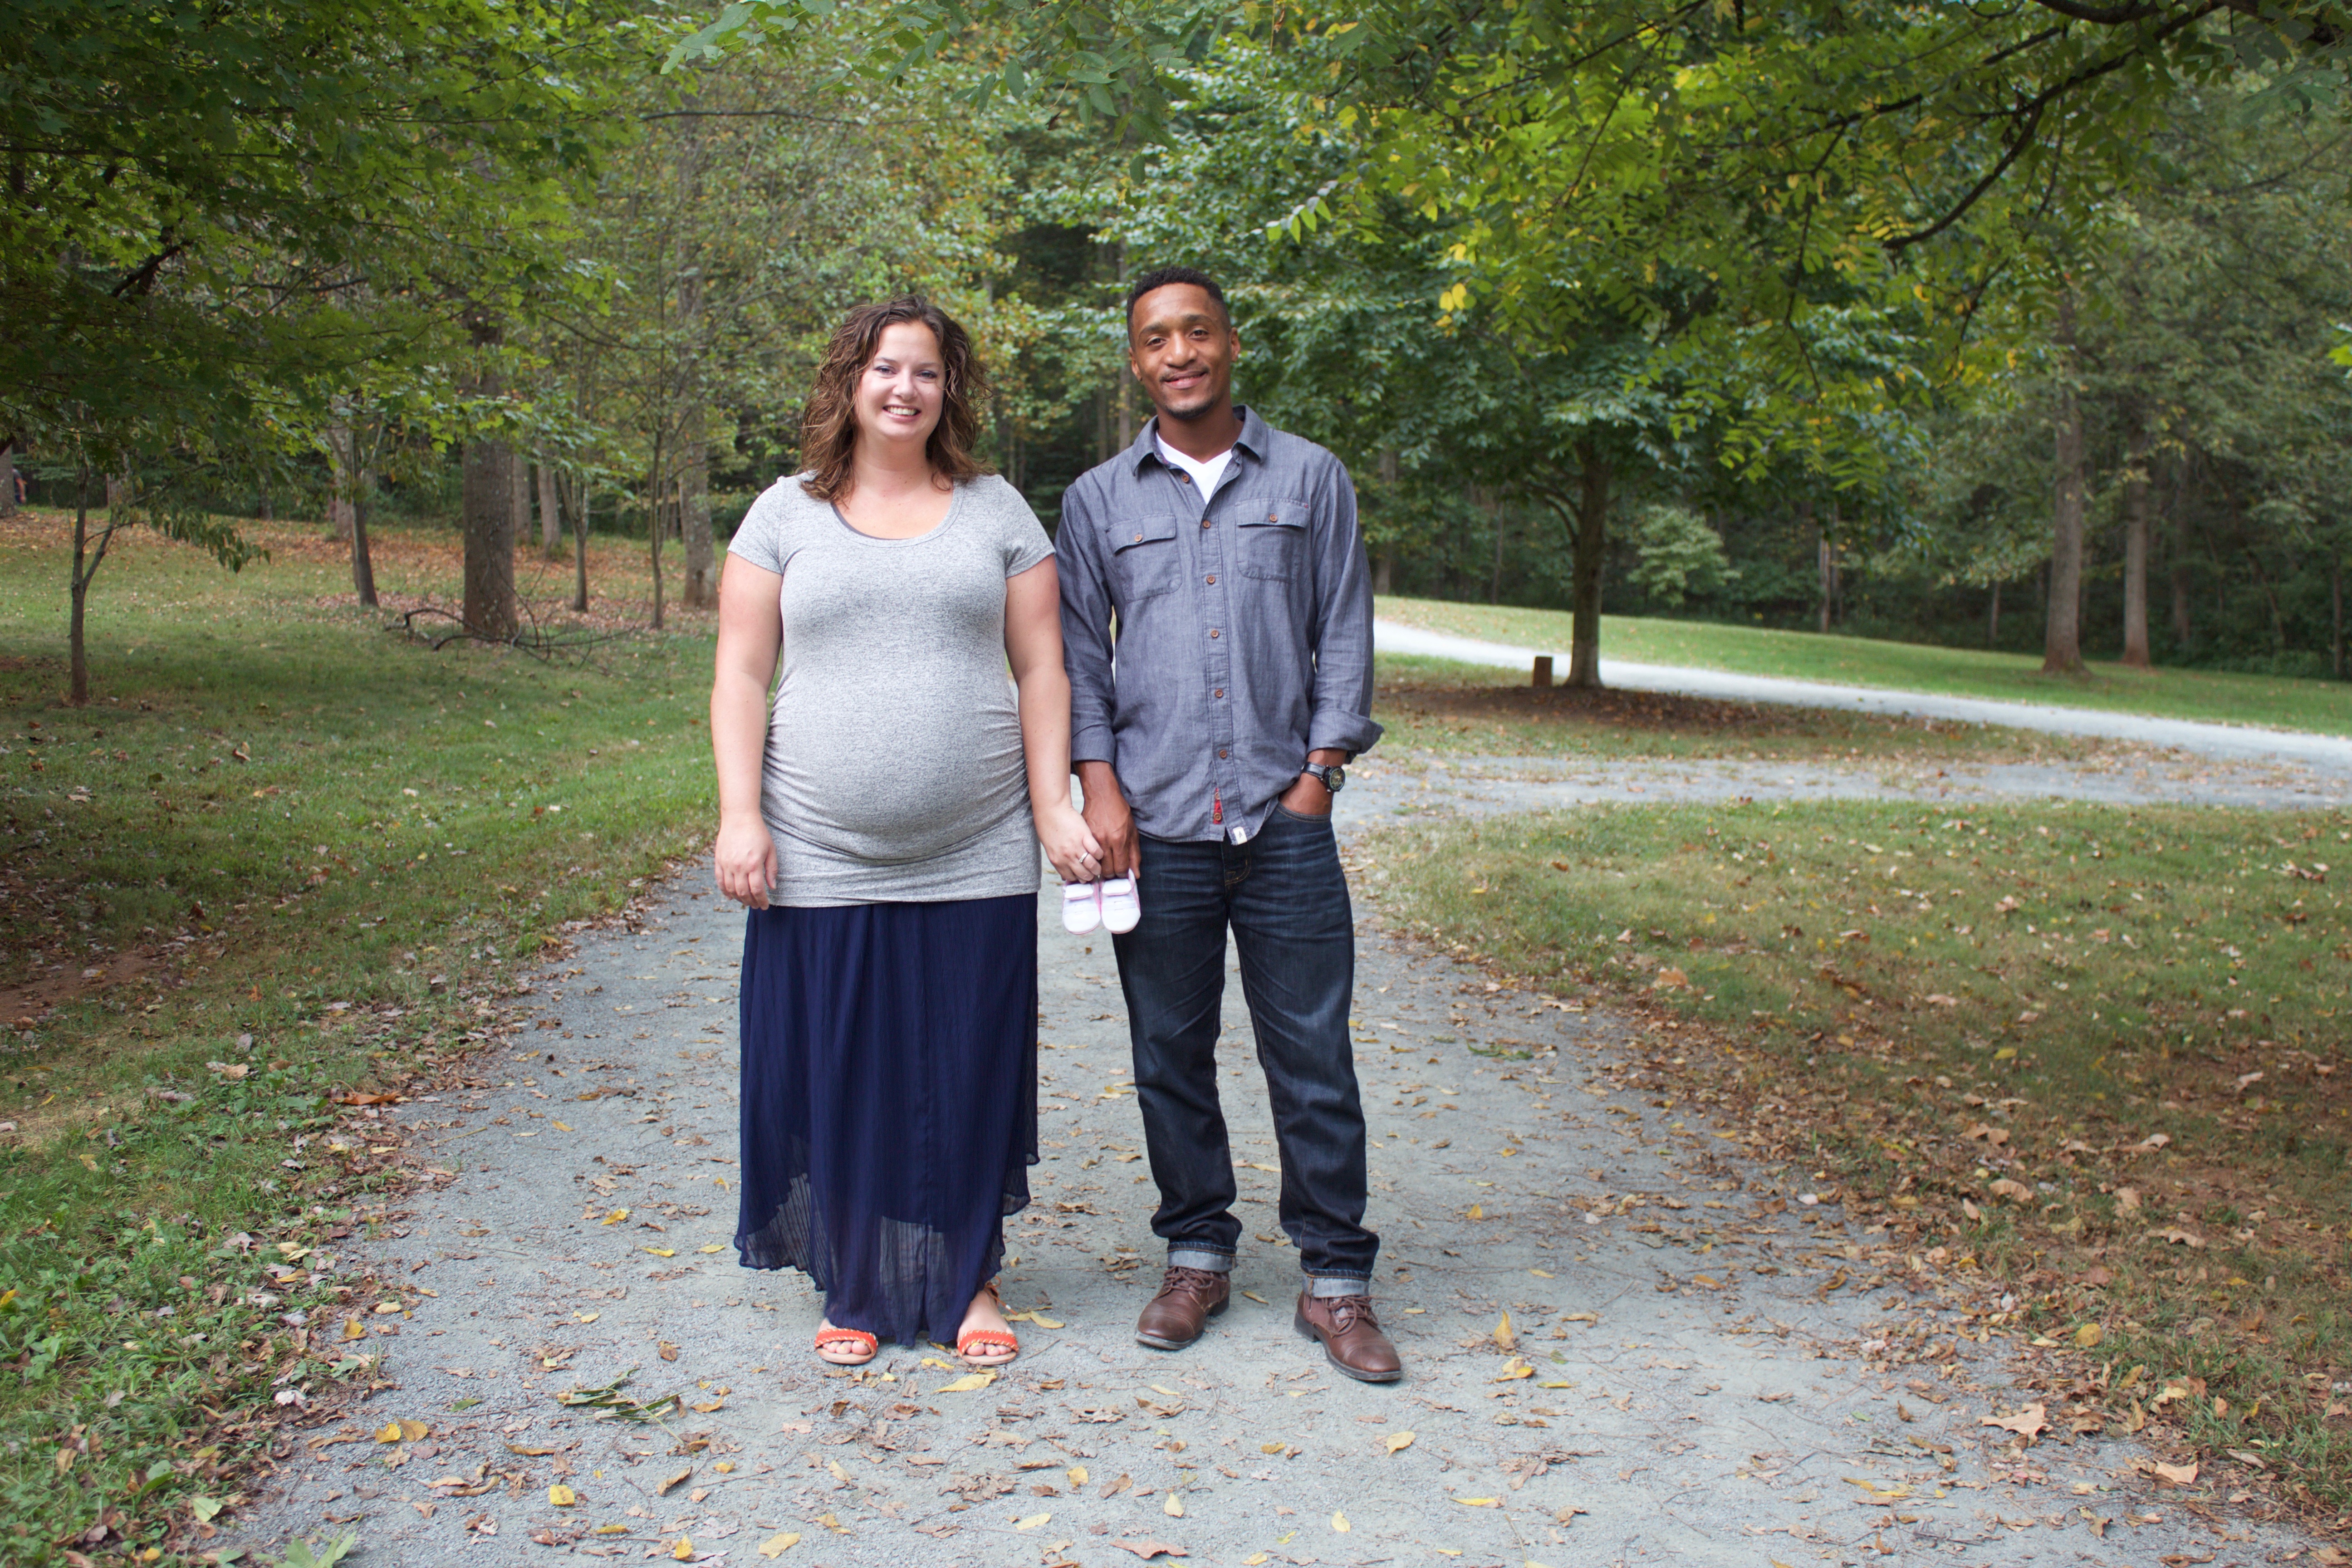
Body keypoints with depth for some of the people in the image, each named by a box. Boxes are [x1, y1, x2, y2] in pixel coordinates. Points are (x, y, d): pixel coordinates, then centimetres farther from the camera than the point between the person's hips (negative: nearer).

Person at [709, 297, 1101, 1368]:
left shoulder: (995, 510, 9)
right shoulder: (786, 514, 7)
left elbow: (1041, 668, 6)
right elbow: (740, 676, 4)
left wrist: (1054, 807, -2)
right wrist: (741, 816, -5)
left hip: (976, 865, 0)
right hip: (823, 863, 0)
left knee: (970, 1073, 7)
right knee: (840, 1075, 7)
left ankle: (969, 1280, 24)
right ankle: (857, 1290, 24)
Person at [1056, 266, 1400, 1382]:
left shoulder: (1310, 479, 8)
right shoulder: (1098, 499, 10)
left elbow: (1345, 633, 8)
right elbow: (1078, 653, 10)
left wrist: (1322, 771, -1)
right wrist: (1099, 783, -1)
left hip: (1284, 818, -1)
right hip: (1155, 826, 1)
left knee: (1313, 1057, 1)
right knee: (1171, 1055, 8)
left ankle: (1335, 1281, 12)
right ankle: (1197, 1256, 23)